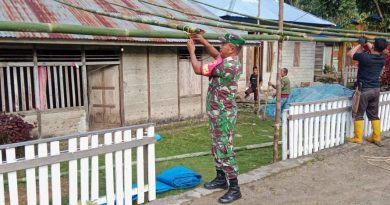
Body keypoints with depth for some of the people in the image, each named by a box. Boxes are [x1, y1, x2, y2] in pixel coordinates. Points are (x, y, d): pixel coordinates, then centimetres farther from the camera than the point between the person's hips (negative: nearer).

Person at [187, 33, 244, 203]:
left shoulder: (227, 65, -24)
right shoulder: (231, 61, 6)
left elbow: (198, 70, -18)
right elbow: (216, 55, 27)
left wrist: (191, 51, -4)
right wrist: (203, 41, 16)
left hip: (223, 114, -10)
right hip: (217, 113, 10)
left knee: (225, 149, -5)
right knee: (217, 147, 19)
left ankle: (234, 188, 2)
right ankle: (221, 178, 32)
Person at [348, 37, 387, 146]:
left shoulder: (365, 57, -17)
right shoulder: (382, 58, 0)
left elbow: (350, 53, -2)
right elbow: (376, 52, 24)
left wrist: (360, 45, 9)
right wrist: (367, 44, 24)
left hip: (364, 90, -5)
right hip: (376, 89, 6)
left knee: (359, 115, 4)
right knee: (374, 115, 14)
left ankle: (358, 138, 7)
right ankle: (376, 138, 19)